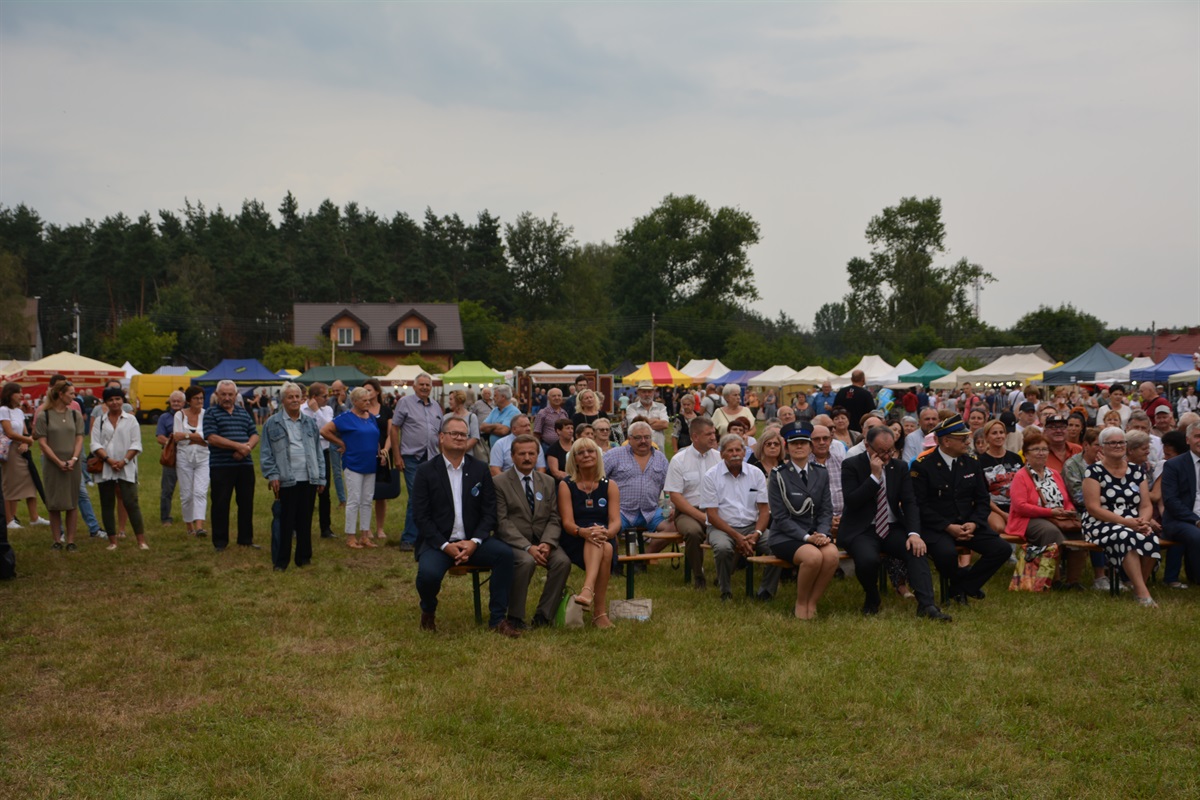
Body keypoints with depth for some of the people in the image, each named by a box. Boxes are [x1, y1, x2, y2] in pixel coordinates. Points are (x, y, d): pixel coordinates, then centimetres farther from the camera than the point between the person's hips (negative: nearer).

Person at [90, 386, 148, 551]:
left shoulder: (131, 420, 6)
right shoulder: (99, 422, 11)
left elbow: (136, 444, 0)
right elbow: (95, 444, 1)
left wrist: (124, 461, -13)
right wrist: (109, 460, -13)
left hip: (126, 468, -3)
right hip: (105, 468, 3)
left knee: (131, 503, -10)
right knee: (107, 505, 5)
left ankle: (141, 541, -9)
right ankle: (112, 541, 13)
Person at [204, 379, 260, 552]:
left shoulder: (244, 413, 15)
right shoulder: (211, 414, 0)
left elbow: (254, 435, 11)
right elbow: (212, 438, -12)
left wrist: (247, 448, -12)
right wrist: (238, 445, -17)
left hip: (245, 465, 4)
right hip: (221, 466, -4)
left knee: (246, 503, 8)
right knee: (220, 504, 0)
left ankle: (246, 539, 17)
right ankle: (220, 541, 8)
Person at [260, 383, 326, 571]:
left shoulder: (310, 422, 14)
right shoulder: (272, 423, 2)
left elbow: (318, 452, 15)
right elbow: (266, 453, 1)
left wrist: (321, 477, 10)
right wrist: (272, 475, -9)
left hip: (308, 480, 4)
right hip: (285, 481, -4)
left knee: (305, 521, 9)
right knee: (284, 522, 0)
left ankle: (304, 557, 20)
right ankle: (280, 561, 8)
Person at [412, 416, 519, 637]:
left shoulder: (479, 470, 9)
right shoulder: (426, 471, 1)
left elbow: (489, 512, 4)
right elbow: (420, 516, -4)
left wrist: (474, 541, -13)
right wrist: (445, 545, -16)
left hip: (471, 541, 2)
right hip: (437, 542, -2)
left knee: (505, 553, -26)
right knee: (428, 573, -32)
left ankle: (498, 618, -13)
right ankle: (428, 612, 5)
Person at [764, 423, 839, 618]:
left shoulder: (821, 474, 10)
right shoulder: (778, 476, -3)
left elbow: (826, 510, 8)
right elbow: (780, 517, -8)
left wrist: (823, 533, -13)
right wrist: (807, 537, -19)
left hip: (816, 533, 4)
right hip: (785, 536, -4)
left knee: (832, 554, -30)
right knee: (813, 556, -34)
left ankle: (812, 603, -11)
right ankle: (800, 603, -10)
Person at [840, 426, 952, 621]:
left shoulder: (900, 466, 7)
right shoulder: (851, 465, -4)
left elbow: (909, 502, 2)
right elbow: (851, 502, -14)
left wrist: (914, 533, -15)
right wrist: (875, 476, -20)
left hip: (893, 529, 4)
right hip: (861, 531, -4)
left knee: (916, 550, -26)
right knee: (868, 559, -34)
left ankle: (926, 605, -31)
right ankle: (872, 599, -2)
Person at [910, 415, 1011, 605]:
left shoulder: (972, 463, 10)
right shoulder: (922, 465, -7)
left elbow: (983, 500, 11)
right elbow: (920, 505, -11)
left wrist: (974, 523, -9)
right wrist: (948, 527, -19)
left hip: (968, 524, 5)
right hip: (935, 526, -5)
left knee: (1003, 549, -15)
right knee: (946, 553, -36)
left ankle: (961, 588, 0)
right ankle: (968, 580, 0)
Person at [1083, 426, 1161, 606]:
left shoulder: (1136, 472, 14)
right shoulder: (1094, 472, 0)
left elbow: (1146, 505, 10)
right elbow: (1093, 507, -10)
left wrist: (1143, 521, -14)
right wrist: (1125, 521, -19)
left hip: (1135, 525, 4)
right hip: (1102, 525, -4)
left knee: (1150, 539, -31)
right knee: (1127, 536, -37)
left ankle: (1139, 587, -12)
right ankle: (1143, 593, -37)